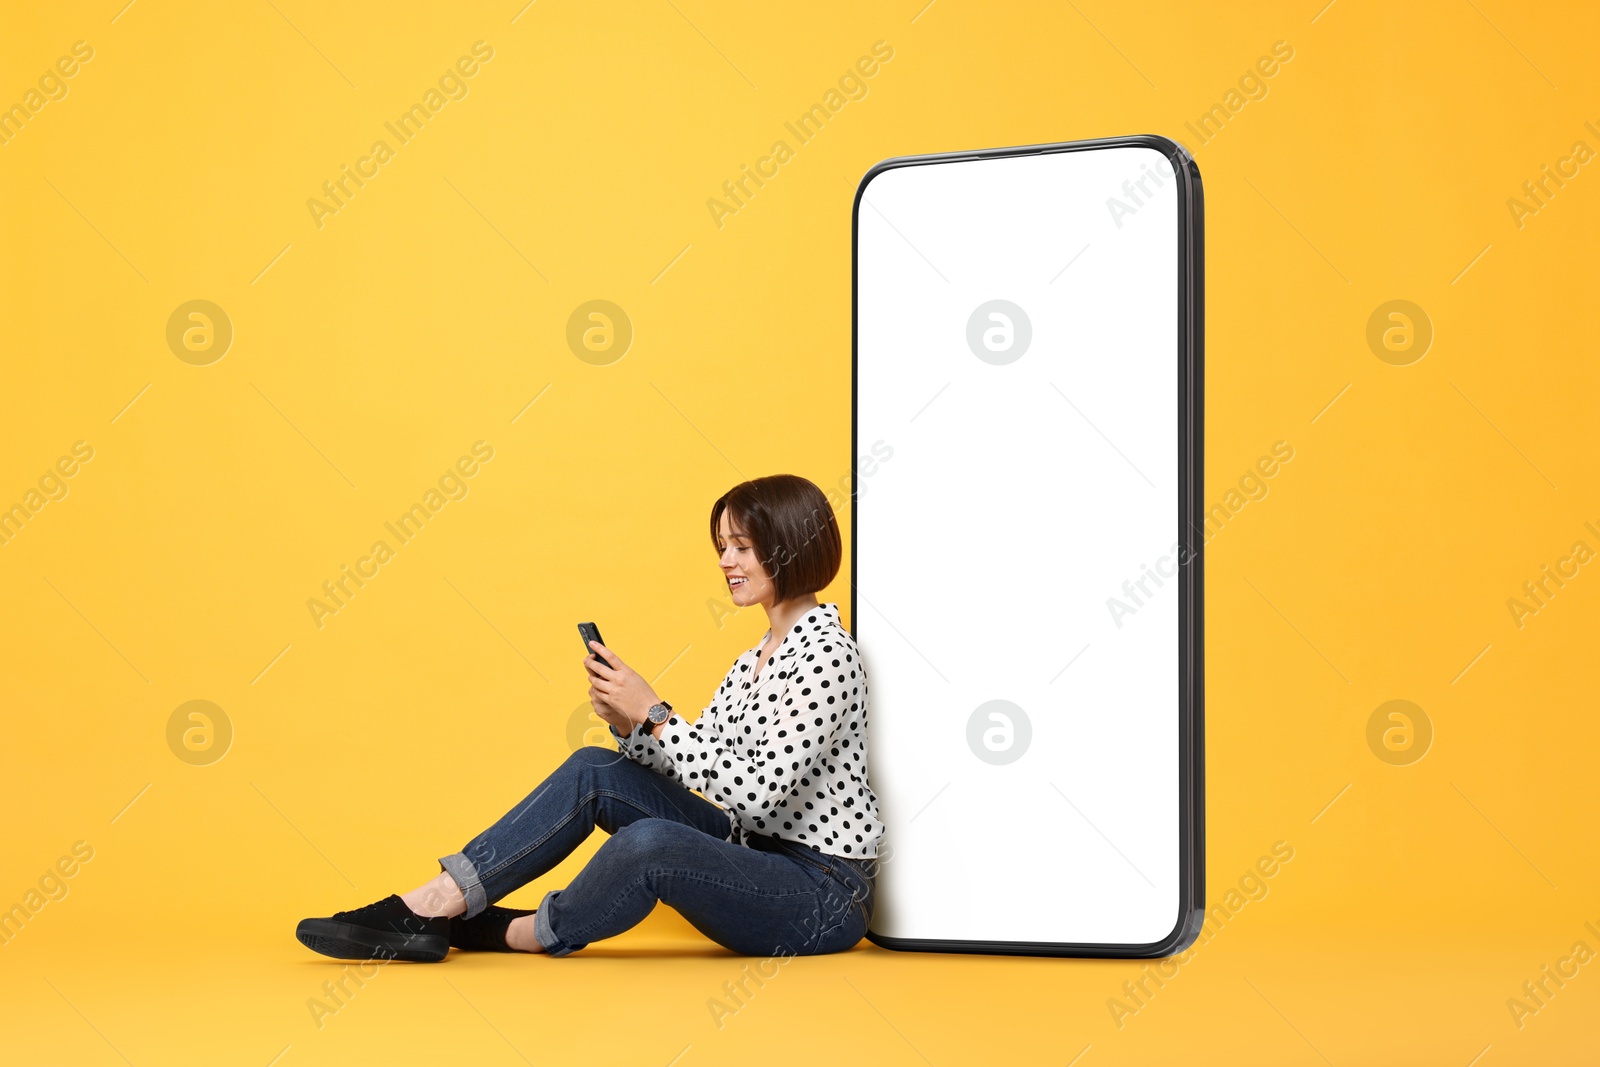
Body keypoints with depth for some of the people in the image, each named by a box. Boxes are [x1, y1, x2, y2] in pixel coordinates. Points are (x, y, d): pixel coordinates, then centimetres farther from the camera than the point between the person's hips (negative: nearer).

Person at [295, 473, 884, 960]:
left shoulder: (825, 654, -15)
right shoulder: (757, 657, 15)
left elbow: (756, 793, -22)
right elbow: (693, 764, 11)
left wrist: (652, 713, -19)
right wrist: (628, 722, -7)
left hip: (824, 897, -9)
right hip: (757, 858, 9)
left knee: (650, 842, -33)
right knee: (593, 770, -4)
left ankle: (520, 934, -6)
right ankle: (434, 903, -9)